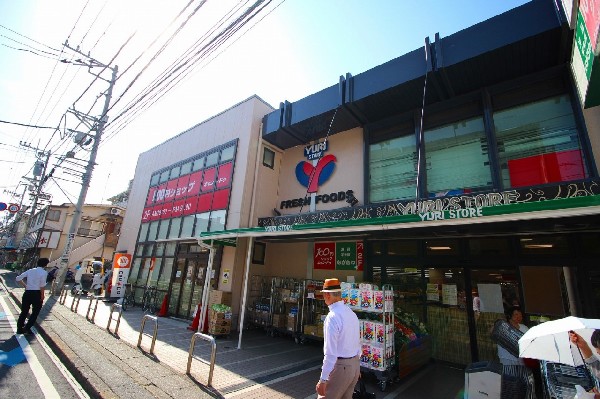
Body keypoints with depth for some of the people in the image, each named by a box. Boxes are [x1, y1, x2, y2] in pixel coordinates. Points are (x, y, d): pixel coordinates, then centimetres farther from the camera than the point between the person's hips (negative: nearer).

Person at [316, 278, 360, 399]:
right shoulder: (351, 313, 3)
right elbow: (358, 343, 12)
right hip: (355, 363, 8)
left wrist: (323, 379, -18)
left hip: (340, 366, -8)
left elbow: (330, 353, -24)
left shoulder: (332, 317, -22)